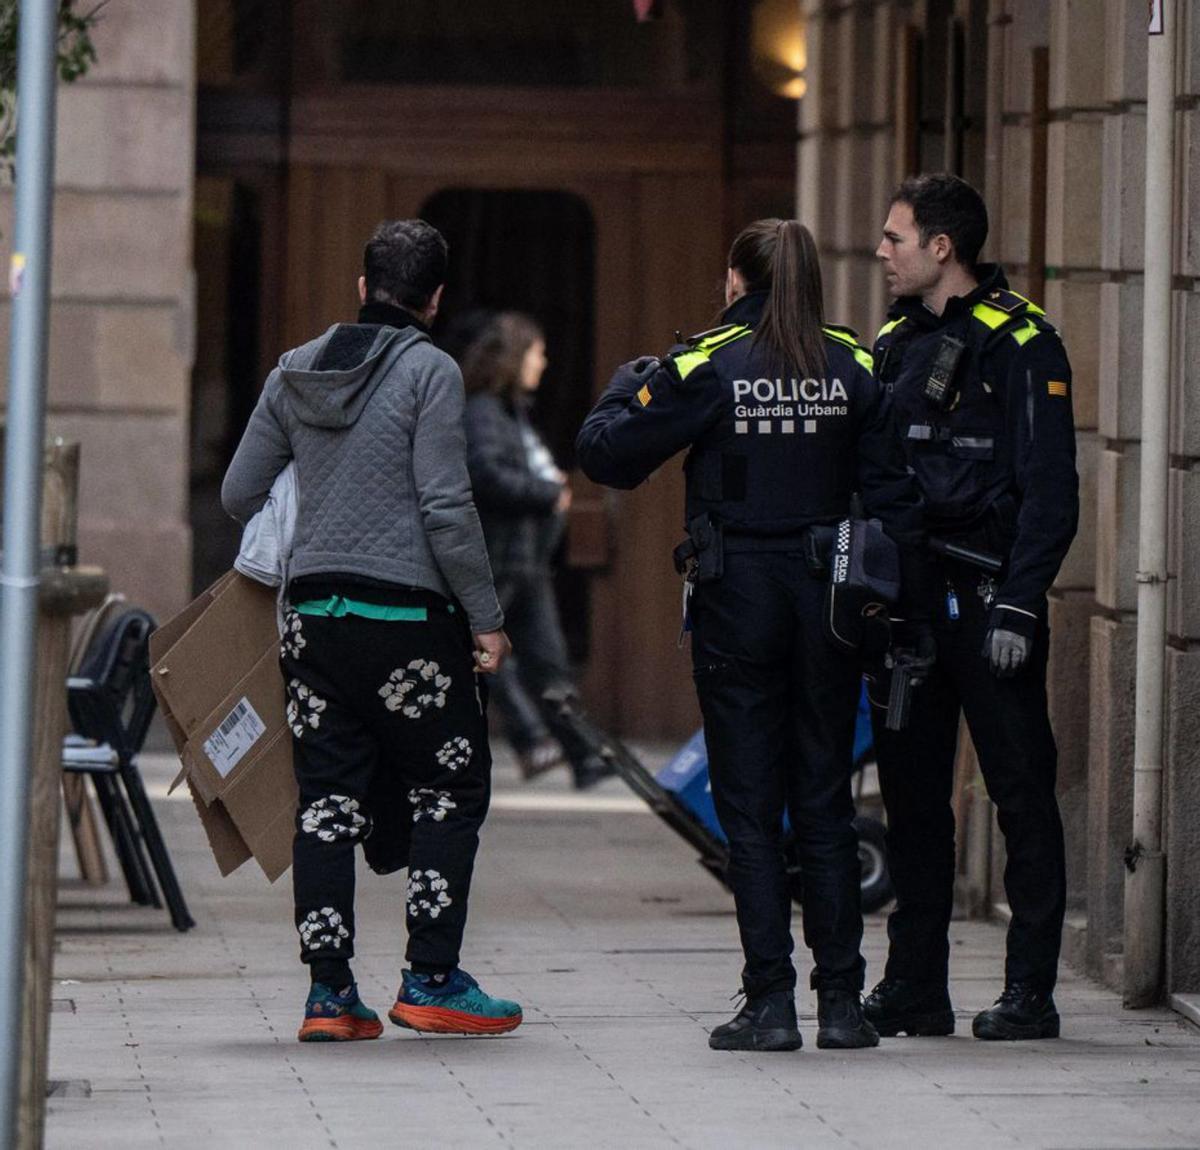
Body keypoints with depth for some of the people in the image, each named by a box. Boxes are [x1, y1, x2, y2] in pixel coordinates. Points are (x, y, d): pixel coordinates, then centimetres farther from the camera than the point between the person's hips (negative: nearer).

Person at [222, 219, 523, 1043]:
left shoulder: (295, 373, 9)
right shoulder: (429, 372, -9)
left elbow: (240, 494, 12)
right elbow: (446, 508, -14)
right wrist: (486, 618, -7)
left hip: (314, 612, 5)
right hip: (407, 614, -5)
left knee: (327, 797, 8)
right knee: (451, 791, 7)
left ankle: (329, 991, 6)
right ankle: (431, 981, 2)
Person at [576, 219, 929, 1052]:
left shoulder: (707, 366, -6)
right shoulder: (854, 368, 2)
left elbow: (606, 454, -5)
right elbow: (892, 492, 0)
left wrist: (625, 390, 15)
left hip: (737, 594, -3)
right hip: (826, 597, 3)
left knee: (750, 808, 2)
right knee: (825, 805, 9)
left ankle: (771, 1004, -2)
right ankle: (841, 1002, 6)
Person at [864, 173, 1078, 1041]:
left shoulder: (1022, 345, -6)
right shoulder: (895, 346, 15)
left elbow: (1050, 493, -10)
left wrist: (1018, 606, -17)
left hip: (986, 600, -7)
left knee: (1021, 792, -2)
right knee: (911, 792, 8)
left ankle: (1031, 992, 1)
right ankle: (916, 987, 13)